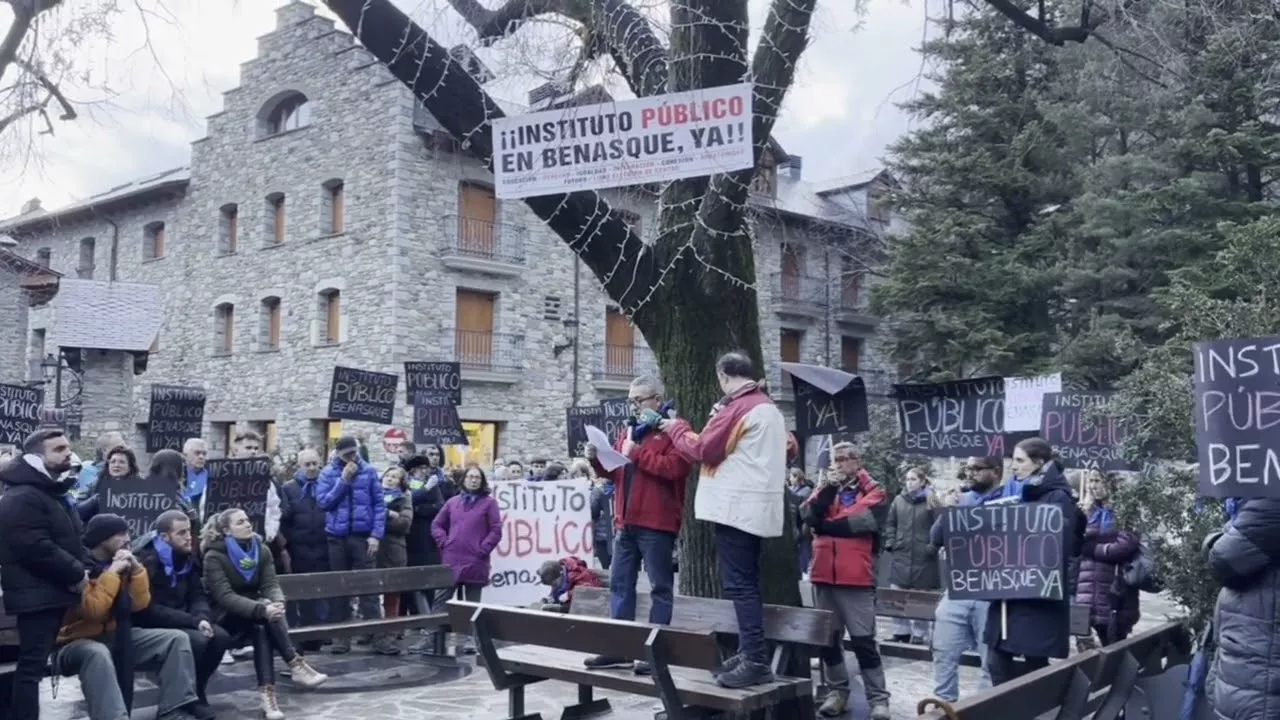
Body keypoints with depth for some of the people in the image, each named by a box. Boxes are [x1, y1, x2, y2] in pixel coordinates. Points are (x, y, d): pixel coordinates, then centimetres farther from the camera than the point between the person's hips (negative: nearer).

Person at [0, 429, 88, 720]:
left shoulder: (55, 492, 18)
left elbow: (72, 537, 24)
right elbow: (37, 548, -24)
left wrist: (84, 567, 5)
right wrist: (77, 574, -16)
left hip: (56, 591, 10)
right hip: (37, 594, -10)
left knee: (34, 663, 15)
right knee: (33, 664, -8)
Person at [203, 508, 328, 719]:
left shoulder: (261, 550, 4)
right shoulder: (214, 557, -12)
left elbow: (271, 585, -6)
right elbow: (225, 597, -24)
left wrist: (277, 603, -32)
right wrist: (262, 609, -38)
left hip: (254, 616, 4)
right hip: (228, 619, -4)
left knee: (262, 627, -32)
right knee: (262, 617, -34)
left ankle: (267, 691, -41)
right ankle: (296, 665, -36)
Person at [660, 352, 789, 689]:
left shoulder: (737, 408, -13)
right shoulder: (769, 407, 17)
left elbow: (703, 450, -10)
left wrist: (676, 427, 5)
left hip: (737, 506, -10)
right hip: (756, 506, 10)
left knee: (738, 584, -8)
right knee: (747, 582, 13)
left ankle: (756, 661, -10)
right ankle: (750, 653, 17)